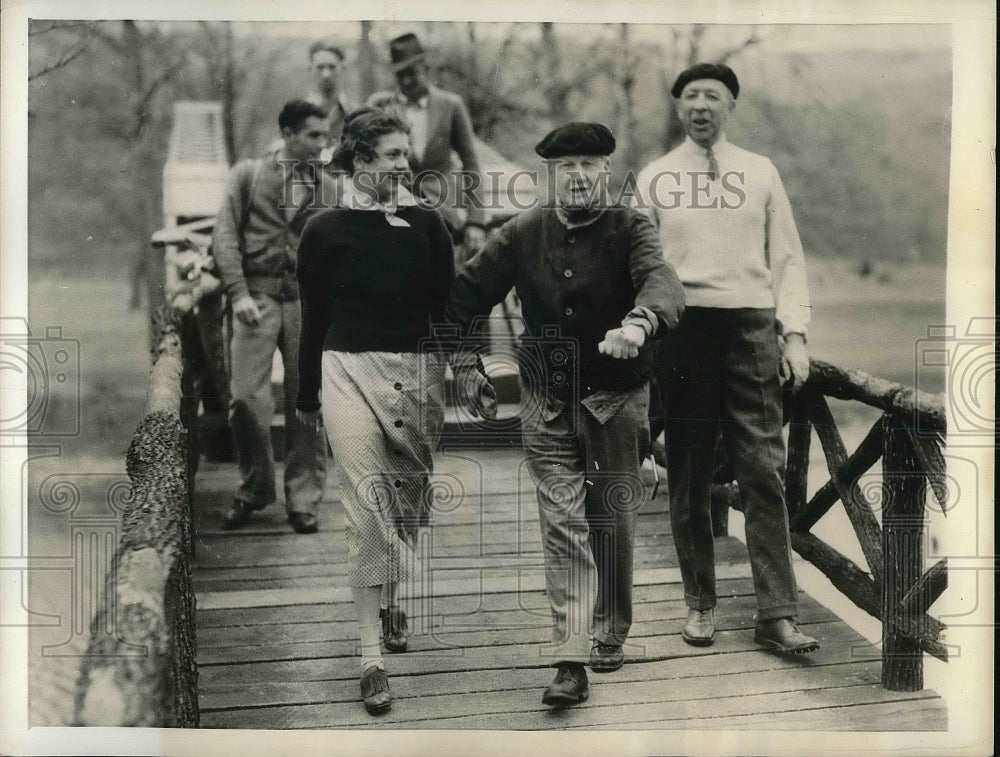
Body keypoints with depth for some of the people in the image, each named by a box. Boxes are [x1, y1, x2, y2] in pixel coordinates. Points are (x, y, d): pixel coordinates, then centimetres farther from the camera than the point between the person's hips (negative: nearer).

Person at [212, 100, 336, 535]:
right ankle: (255, 489, 13)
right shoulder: (247, 175, 7)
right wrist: (238, 294, -9)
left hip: (307, 298, 2)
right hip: (257, 294, -2)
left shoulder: (327, 187, 13)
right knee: (246, 398, -7)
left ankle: (303, 499, 10)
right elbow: (225, 234, 1)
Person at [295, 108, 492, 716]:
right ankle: (372, 656, 0)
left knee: (409, 501, 12)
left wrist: (471, 368, -2)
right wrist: (307, 397, 12)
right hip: (349, 373, -2)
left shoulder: (426, 225, 4)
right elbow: (315, 318, 6)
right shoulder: (326, 231, -1)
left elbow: (446, 306, 8)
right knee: (368, 509, -6)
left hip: (414, 372, 3)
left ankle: (391, 601, 40)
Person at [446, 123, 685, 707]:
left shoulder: (630, 228, -7)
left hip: (616, 399, -1)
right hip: (547, 403, 1)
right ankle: (571, 662, -7)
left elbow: (661, 280, -28)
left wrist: (639, 323, -48)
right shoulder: (524, 233, 2)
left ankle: (612, 636, 33)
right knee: (562, 526, -5)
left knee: (612, 522, 11)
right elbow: (470, 292, 9)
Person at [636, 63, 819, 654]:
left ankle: (777, 614, -1)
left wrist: (794, 334, -3)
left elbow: (788, 258, 8)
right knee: (689, 478, 6)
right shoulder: (654, 177, 9)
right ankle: (701, 604, 17)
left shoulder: (760, 173, 10)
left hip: (750, 325, 0)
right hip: (682, 326, 0)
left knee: (764, 473, -5)